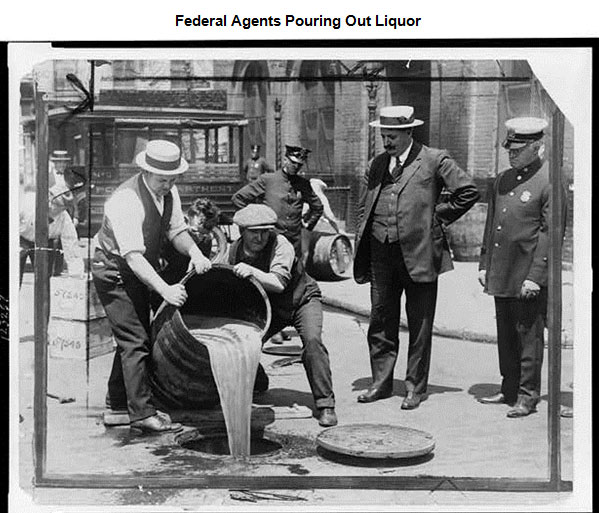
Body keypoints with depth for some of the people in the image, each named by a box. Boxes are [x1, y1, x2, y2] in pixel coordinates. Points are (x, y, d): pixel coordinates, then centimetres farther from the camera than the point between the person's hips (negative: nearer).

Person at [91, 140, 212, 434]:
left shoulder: (168, 193, -5)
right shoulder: (126, 201, -31)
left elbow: (176, 230, 0)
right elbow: (133, 256, -36)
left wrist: (195, 253, -22)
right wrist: (165, 289, -45)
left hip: (140, 272, 9)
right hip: (114, 271, -9)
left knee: (135, 335, 17)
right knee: (135, 340, -13)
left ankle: (118, 398, 33)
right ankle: (142, 413, -8)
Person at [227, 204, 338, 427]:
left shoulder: (281, 245, -28)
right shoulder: (234, 251, -12)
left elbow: (279, 283, -41)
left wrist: (252, 271, -54)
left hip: (302, 299, -4)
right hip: (269, 306, 4)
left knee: (312, 341, -30)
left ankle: (325, 404, -19)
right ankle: (257, 383, 23)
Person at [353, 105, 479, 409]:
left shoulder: (434, 160, -2)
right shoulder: (377, 164, 14)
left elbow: (468, 192, -3)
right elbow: (362, 206, 18)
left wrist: (437, 217, -2)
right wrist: (361, 246, 10)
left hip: (418, 253, -5)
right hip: (381, 254, 5)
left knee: (419, 325, 4)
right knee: (381, 321, 10)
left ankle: (416, 387, 15)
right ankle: (381, 382, 23)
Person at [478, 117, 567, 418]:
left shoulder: (550, 182, -10)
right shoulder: (501, 181, 13)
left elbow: (550, 233, -13)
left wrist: (535, 277, -17)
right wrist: (484, 265, 13)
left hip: (529, 277, -7)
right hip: (500, 275, 7)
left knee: (528, 337, 1)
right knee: (505, 336, 14)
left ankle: (527, 396, 11)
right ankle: (509, 390, 26)